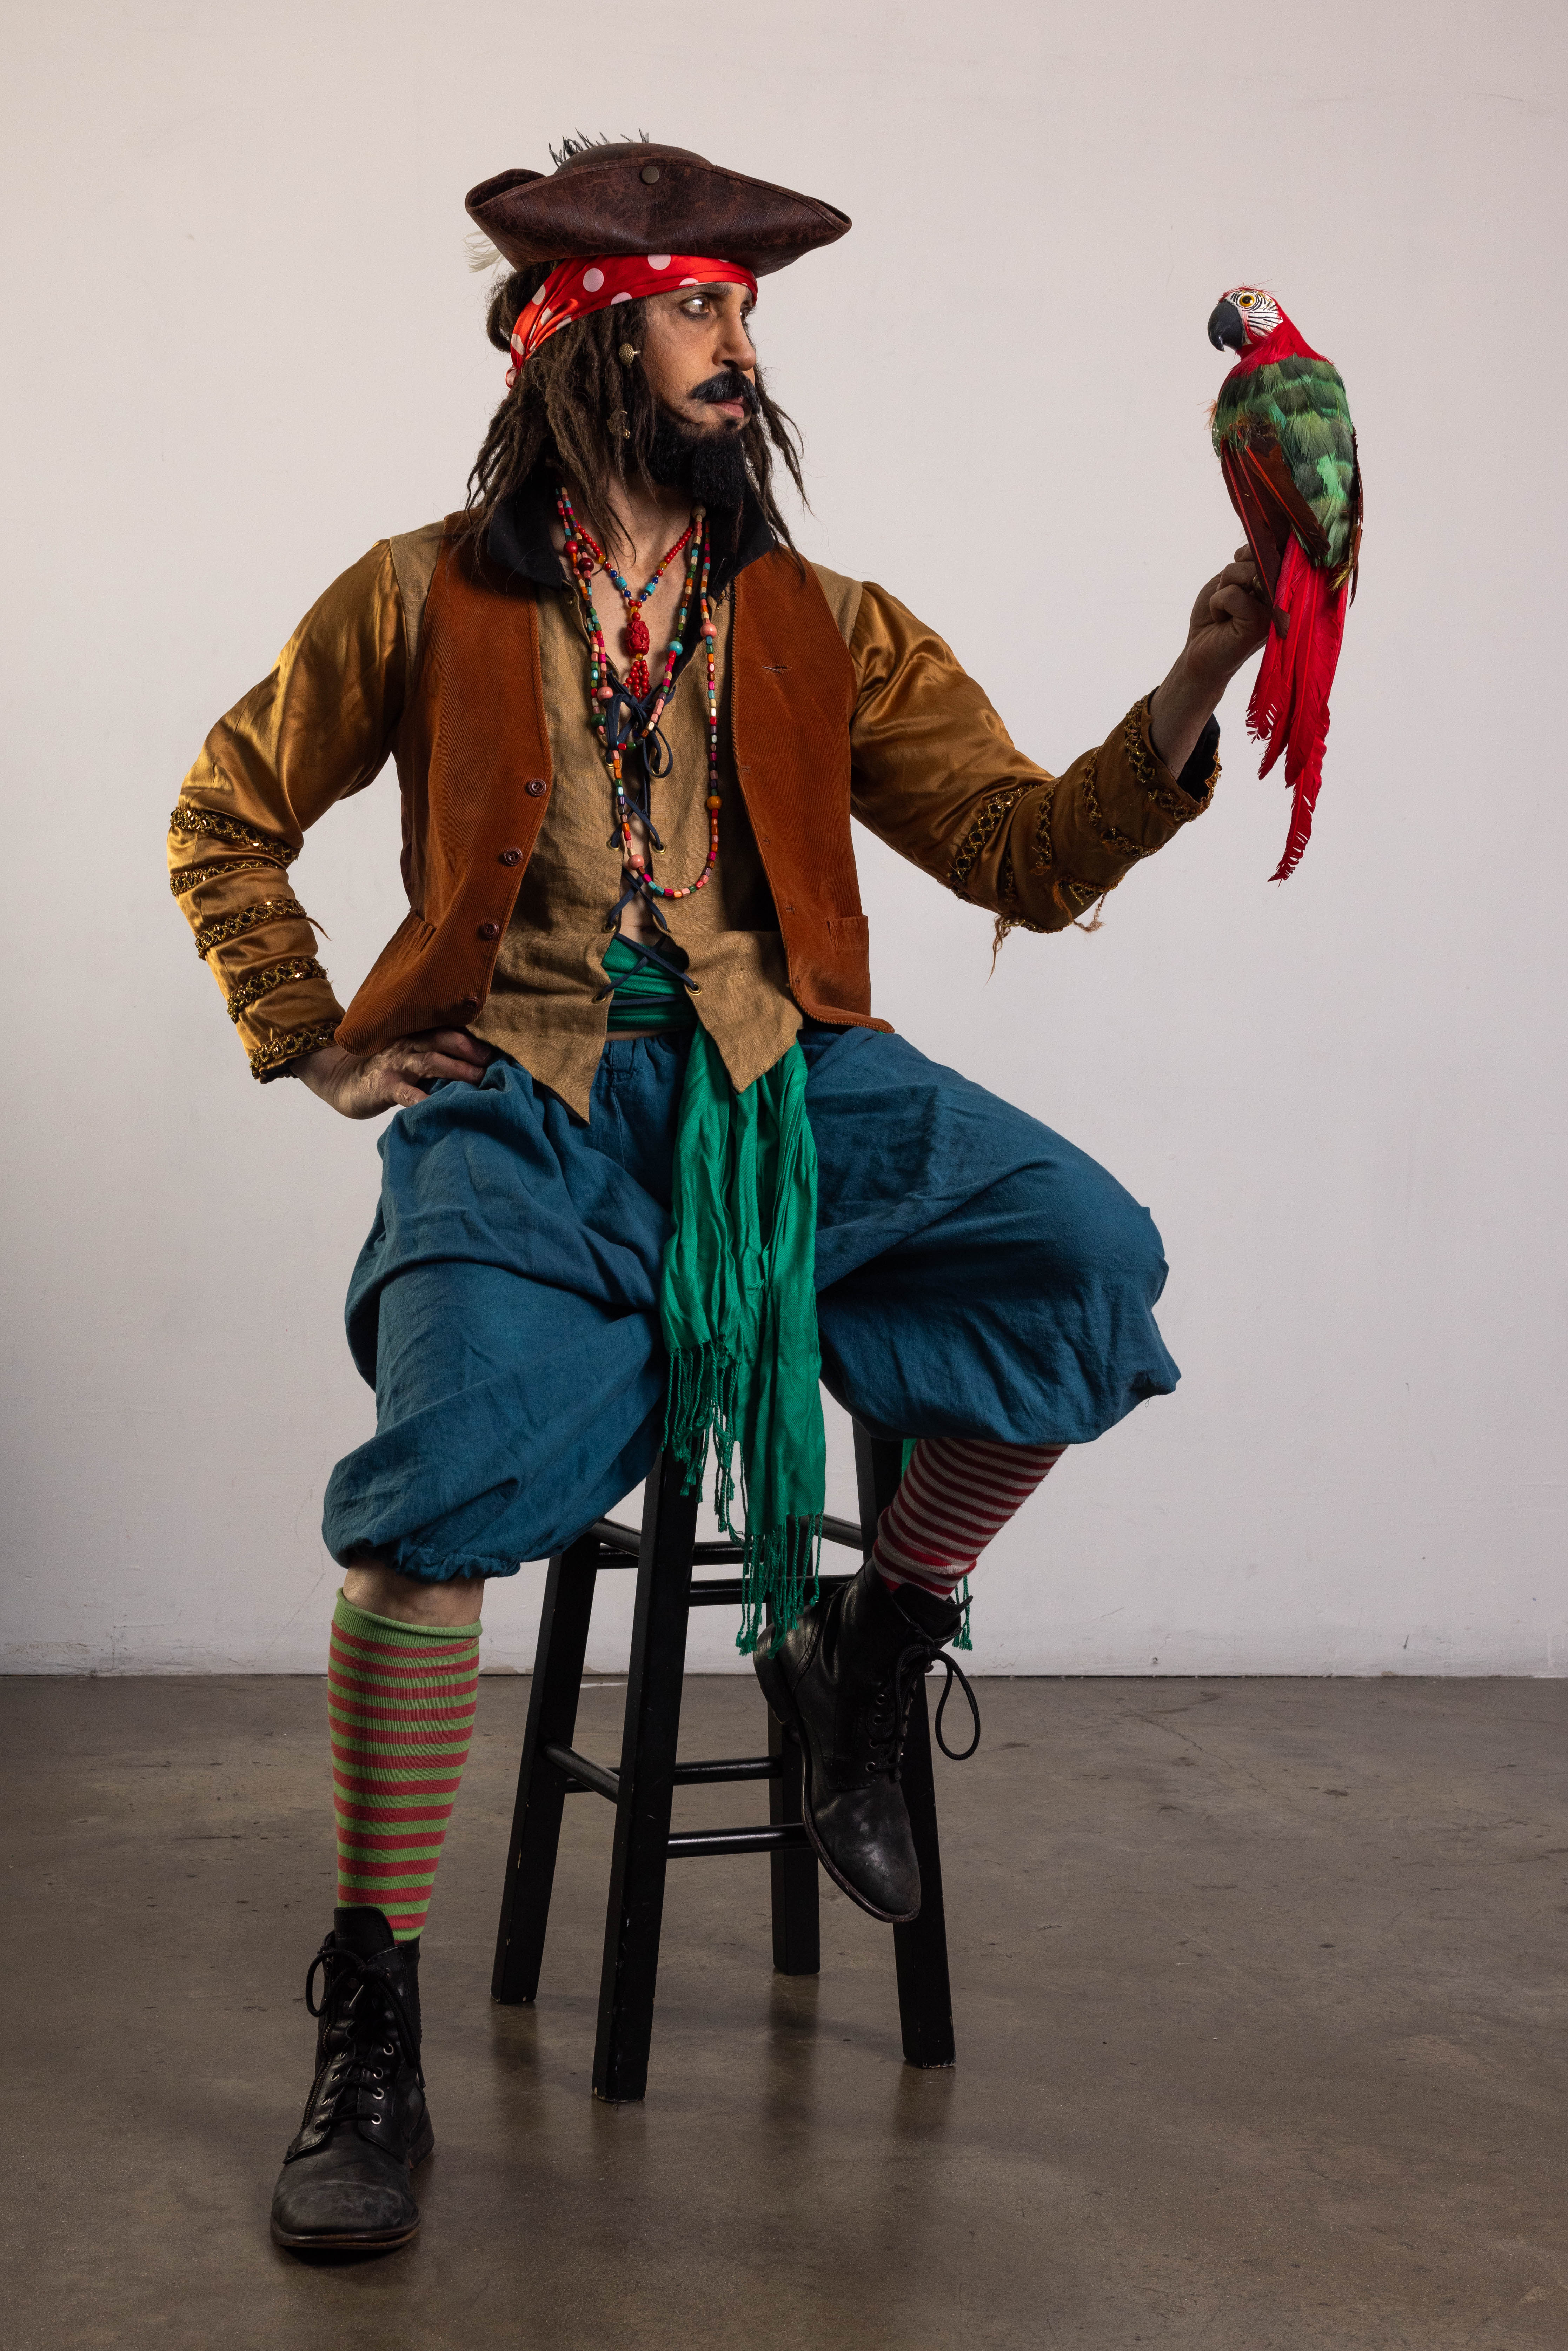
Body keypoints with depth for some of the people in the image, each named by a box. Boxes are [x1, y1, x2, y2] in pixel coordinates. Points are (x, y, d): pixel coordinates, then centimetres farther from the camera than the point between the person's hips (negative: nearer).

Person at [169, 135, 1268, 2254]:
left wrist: (1184, 701, -12)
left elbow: (1028, 856, 5)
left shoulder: (829, 630, 14)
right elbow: (227, 823, 20)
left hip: (783, 1075, 2)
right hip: (523, 1092, -2)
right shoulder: (425, 598, 10)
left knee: (1088, 1258, -24)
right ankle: (373, 2030, -10)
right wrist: (318, 1048, 7)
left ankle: (868, 1652, 1)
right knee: (449, 1470, -28)